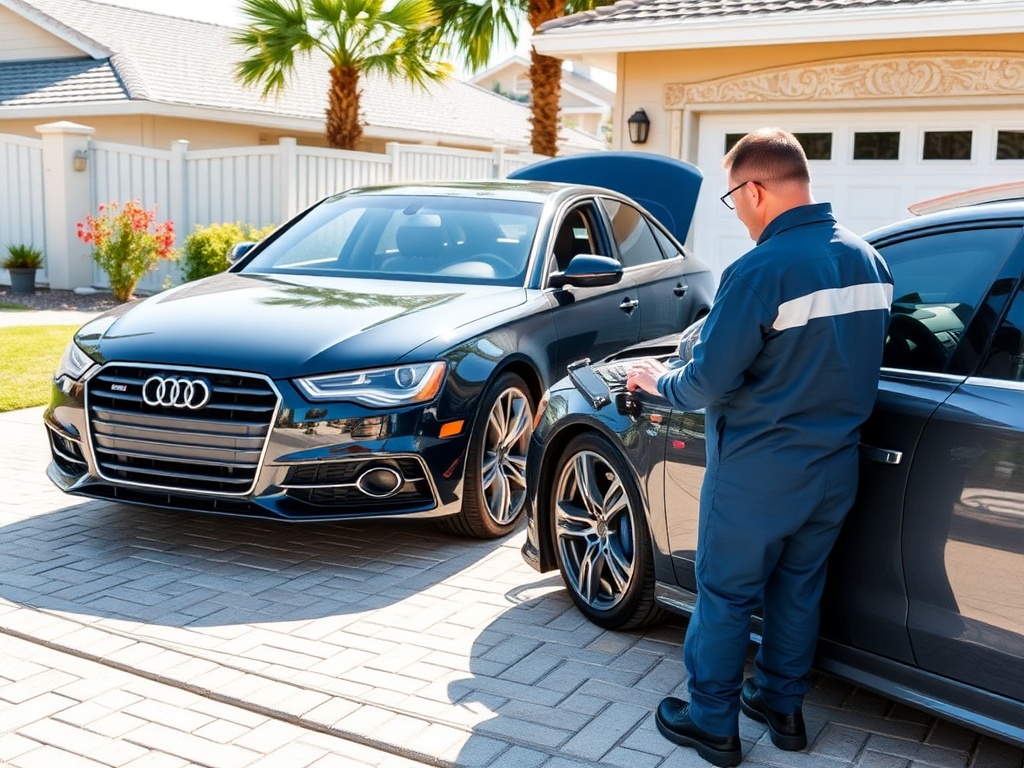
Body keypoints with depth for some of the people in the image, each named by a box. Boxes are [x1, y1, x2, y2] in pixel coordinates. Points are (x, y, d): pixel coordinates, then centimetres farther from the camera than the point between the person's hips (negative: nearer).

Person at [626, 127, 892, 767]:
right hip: (836, 470, 7)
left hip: (759, 476, -7)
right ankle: (783, 706, 35)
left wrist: (660, 381, 0)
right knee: (799, 589, 21)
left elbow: (710, 383, -20)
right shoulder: (869, 261, 0)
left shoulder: (761, 270, -23)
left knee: (726, 596, 10)